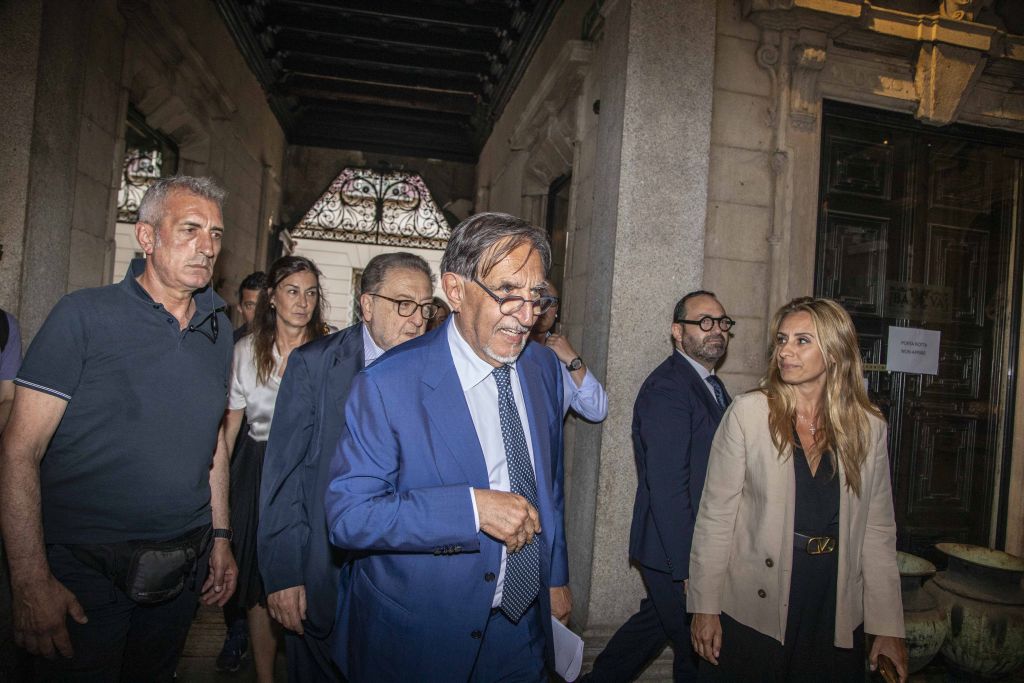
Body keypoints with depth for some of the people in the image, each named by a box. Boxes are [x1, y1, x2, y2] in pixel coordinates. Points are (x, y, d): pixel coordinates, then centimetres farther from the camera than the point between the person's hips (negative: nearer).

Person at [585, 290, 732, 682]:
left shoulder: (712, 385, 11)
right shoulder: (665, 389, -20)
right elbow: (667, 489, -24)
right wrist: (690, 569, -23)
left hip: (701, 545, 9)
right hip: (675, 553, -9)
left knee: (655, 622, 22)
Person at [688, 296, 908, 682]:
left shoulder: (869, 427, 0)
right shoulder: (748, 413, -9)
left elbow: (878, 531, 4)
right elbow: (716, 514, -8)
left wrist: (889, 628, 3)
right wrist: (705, 607, -8)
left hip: (837, 615, 3)